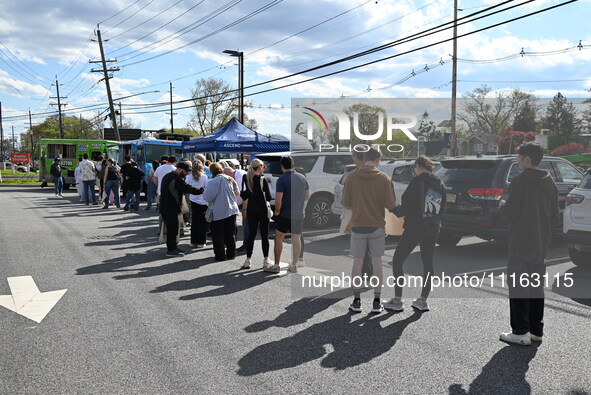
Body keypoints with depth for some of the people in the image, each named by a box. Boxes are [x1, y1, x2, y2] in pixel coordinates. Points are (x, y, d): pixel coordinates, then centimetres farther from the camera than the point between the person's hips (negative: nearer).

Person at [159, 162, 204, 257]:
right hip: (170, 209, -10)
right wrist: (201, 190, -12)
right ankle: (171, 250, 5)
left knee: (171, 228, 17)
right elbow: (188, 189, -21)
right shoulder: (177, 179, -19)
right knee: (172, 228, -1)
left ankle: (172, 247, 27)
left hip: (164, 207, 10)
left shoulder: (167, 176, 14)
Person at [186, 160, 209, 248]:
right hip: (203, 202, -3)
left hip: (193, 201, 3)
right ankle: (200, 242, 6)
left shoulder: (189, 177, -6)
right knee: (202, 222, 5)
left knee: (194, 221, 13)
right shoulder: (204, 177, -13)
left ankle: (193, 241, 17)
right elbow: (207, 188, -8)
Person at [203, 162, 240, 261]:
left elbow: (207, 197, -16)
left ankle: (220, 255, 7)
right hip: (232, 211, 6)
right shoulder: (230, 179, 2)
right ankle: (231, 253, 21)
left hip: (218, 213, -5)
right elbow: (237, 194, 11)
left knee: (218, 235, 5)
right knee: (230, 234, 15)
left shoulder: (212, 182, -15)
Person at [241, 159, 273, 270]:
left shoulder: (248, 179, 3)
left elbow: (245, 196, 7)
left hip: (251, 210, 5)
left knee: (251, 235, 10)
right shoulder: (262, 179, -11)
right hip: (262, 210, -5)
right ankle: (266, 261, 8)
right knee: (264, 235, 3)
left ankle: (248, 260, 11)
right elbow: (268, 196, -11)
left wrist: (244, 209, 13)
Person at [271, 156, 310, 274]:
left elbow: (278, 200, -18)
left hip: (285, 214, -5)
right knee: (296, 240, 11)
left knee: (279, 239, 7)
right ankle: (294, 265, 18)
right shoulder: (302, 178, 5)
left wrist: (277, 211, -2)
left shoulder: (282, 180, -13)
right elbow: (307, 196, 14)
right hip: (299, 214, 5)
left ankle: (276, 265, 9)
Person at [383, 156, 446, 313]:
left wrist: (394, 210, 1)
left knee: (397, 260, 3)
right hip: (433, 229, 7)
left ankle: (397, 300, 3)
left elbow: (407, 206, -16)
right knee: (428, 263, 15)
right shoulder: (440, 185, 10)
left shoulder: (417, 182, -12)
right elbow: (442, 210, 16)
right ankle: (423, 300, 19)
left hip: (414, 228, -7)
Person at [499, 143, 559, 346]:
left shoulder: (520, 182, -15)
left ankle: (521, 332, 1)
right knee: (537, 287, 14)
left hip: (521, 244, -7)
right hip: (541, 244, 8)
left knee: (518, 287, -1)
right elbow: (555, 216, 12)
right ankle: (536, 330, 21)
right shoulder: (550, 183, 10)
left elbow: (510, 213, -16)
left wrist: (502, 205, 4)